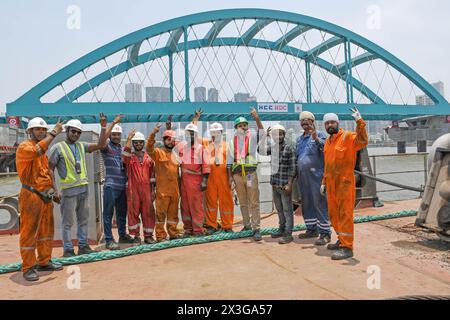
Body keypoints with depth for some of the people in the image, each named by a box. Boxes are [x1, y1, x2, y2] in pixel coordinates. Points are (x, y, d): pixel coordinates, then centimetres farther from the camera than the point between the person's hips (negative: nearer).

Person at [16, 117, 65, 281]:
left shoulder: (43, 151, 17)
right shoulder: (24, 147, -9)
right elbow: (37, 150, -32)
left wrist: (54, 191, 16)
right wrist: (54, 132, -26)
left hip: (45, 196, 9)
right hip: (31, 196, -9)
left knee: (46, 231, 15)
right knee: (29, 232, -2)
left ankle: (44, 262, 27)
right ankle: (28, 268, 7)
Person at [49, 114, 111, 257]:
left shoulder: (82, 146, 13)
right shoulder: (58, 147, -2)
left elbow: (100, 144, 6)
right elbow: (49, 169, -3)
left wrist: (103, 126, -1)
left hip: (84, 188, 6)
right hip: (69, 190, -6)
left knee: (83, 220, 11)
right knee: (68, 222, 2)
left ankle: (83, 246, 21)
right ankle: (68, 250, 10)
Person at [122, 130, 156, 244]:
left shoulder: (149, 157, 12)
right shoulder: (129, 157, 6)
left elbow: (152, 174, 11)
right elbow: (125, 155, -21)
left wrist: (153, 190, 7)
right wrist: (128, 139, -24)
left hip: (146, 189, 2)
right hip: (133, 189, -2)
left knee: (148, 212, 4)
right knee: (133, 212, 1)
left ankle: (148, 235, 14)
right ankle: (136, 236, 11)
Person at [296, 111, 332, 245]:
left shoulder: (319, 134, -2)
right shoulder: (299, 139, 19)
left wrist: (316, 139, -34)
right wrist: (296, 174, 16)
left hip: (315, 175, -7)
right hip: (302, 176, 8)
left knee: (319, 203, -6)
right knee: (306, 203, 14)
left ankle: (325, 233, 0)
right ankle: (312, 229, 26)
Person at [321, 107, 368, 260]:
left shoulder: (347, 136, -7)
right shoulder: (327, 142, 17)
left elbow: (362, 142, -28)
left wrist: (359, 121, -36)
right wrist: (324, 182, 20)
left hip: (345, 183, -8)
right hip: (331, 184, 8)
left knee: (345, 214, -5)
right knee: (333, 214, 15)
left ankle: (347, 247, 0)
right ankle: (342, 240, 31)